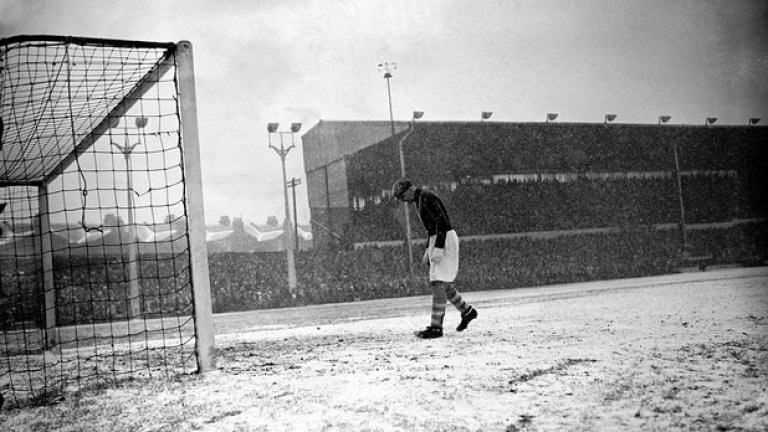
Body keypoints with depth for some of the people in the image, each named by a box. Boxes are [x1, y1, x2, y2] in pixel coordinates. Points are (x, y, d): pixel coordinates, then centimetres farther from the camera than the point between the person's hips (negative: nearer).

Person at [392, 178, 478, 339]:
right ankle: (467, 311, 26)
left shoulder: (426, 197, -14)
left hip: (445, 241, -10)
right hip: (437, 241, 10)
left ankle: (436, 327, -14)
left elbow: (442, 223, -22)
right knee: (442, 283, 13)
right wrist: (428, 250, 20)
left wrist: (437, 249, -26)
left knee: (438, 283, -12)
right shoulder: (419, 200, 17)